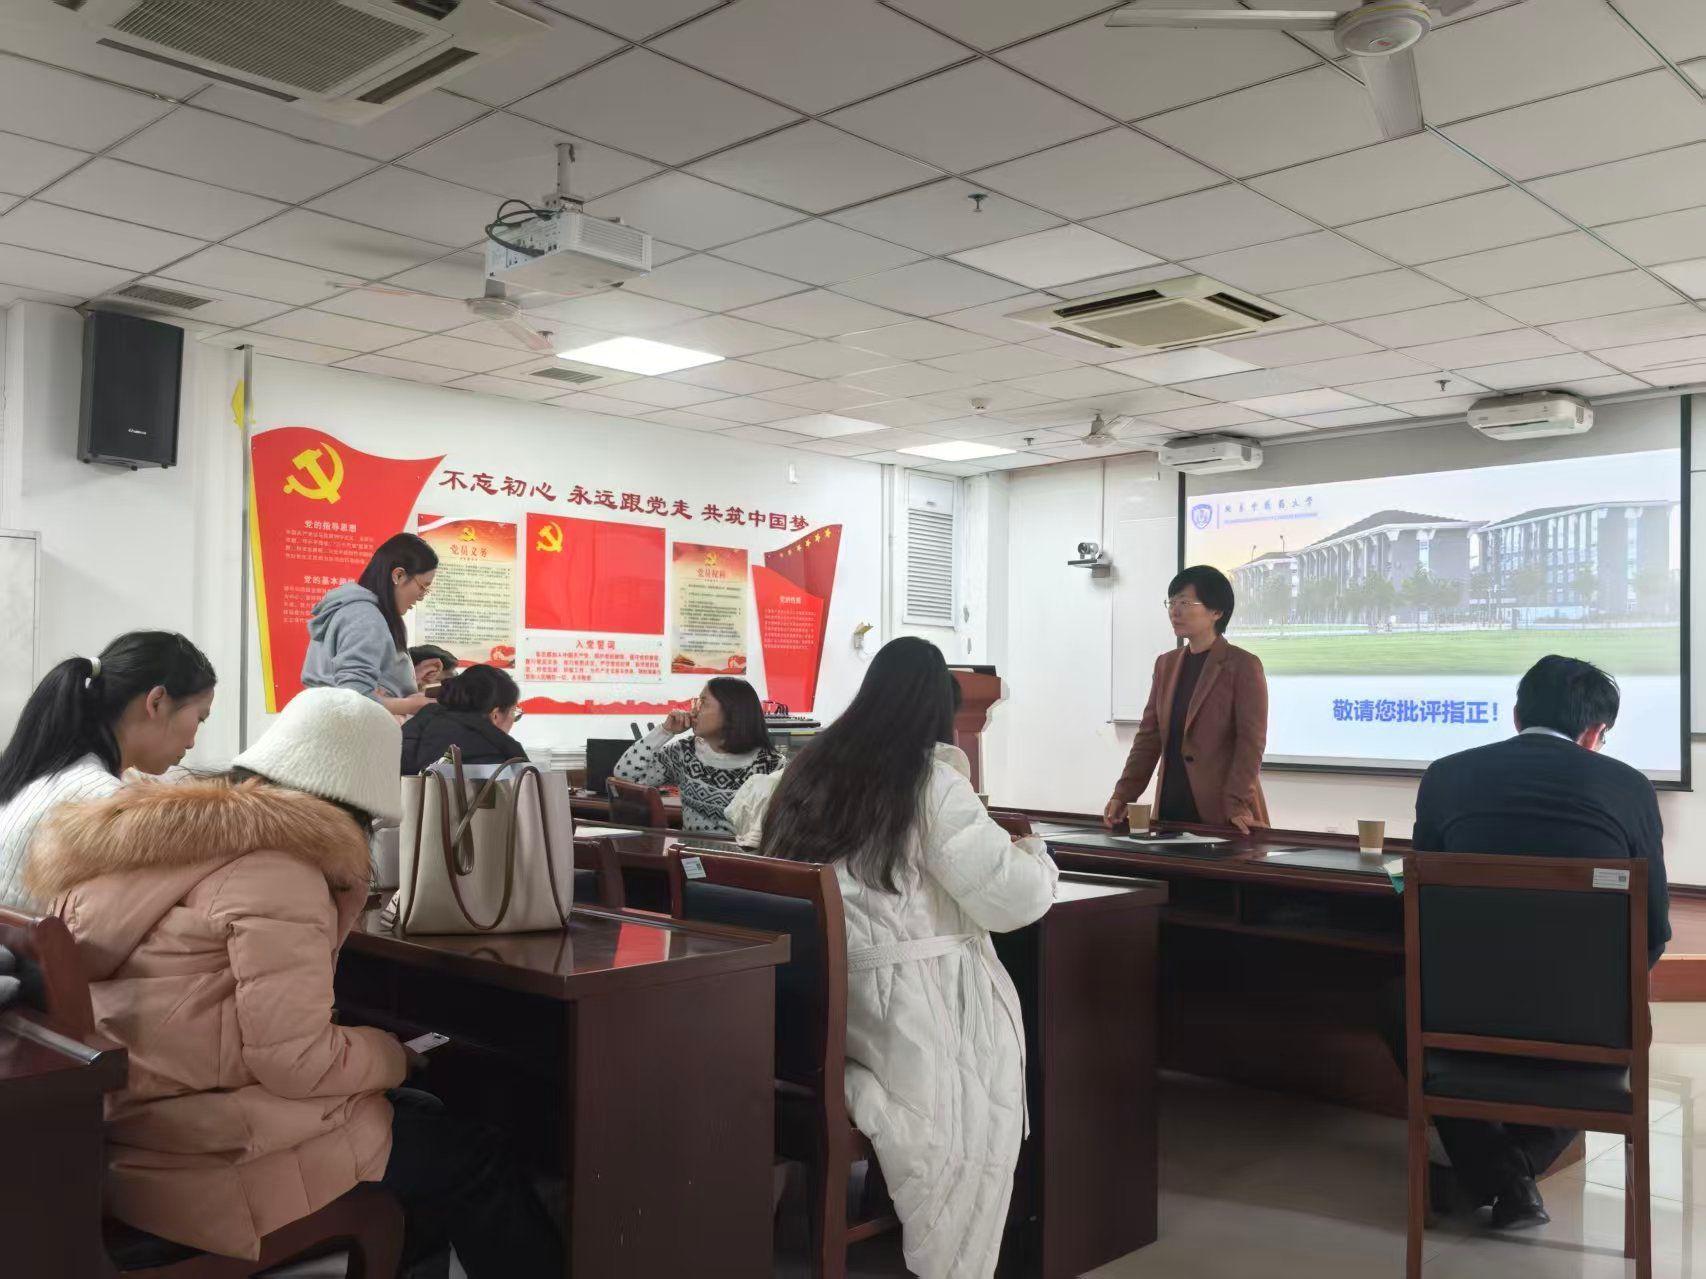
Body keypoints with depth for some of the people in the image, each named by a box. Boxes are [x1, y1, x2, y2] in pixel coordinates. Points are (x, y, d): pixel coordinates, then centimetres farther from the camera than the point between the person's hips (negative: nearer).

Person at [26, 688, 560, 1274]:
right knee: (467, 1158, 6)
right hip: (215, 1165, -10)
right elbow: (297, 1062, -22)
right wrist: (392, 1055, -6)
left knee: (425, 1120, 21)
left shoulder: (172, 830, 9)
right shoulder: (274, 872, -20)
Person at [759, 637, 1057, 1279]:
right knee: (967, 1134, 4)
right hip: (899, 1000, -7)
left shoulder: (808, 768, 7)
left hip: (813, 995, 7)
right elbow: (1011, 897, -12)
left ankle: (845, 1085, 0)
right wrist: (1033, 854, 11)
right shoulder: (934, 786, -11)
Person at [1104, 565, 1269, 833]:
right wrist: (1123, 794, 2)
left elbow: (1251, 741, -11)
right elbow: (1149, 735, 11)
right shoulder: (1166, 664, 13)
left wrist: (1237, 804, -21)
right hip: (1171, 809, 6)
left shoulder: (1243, 666, -6)